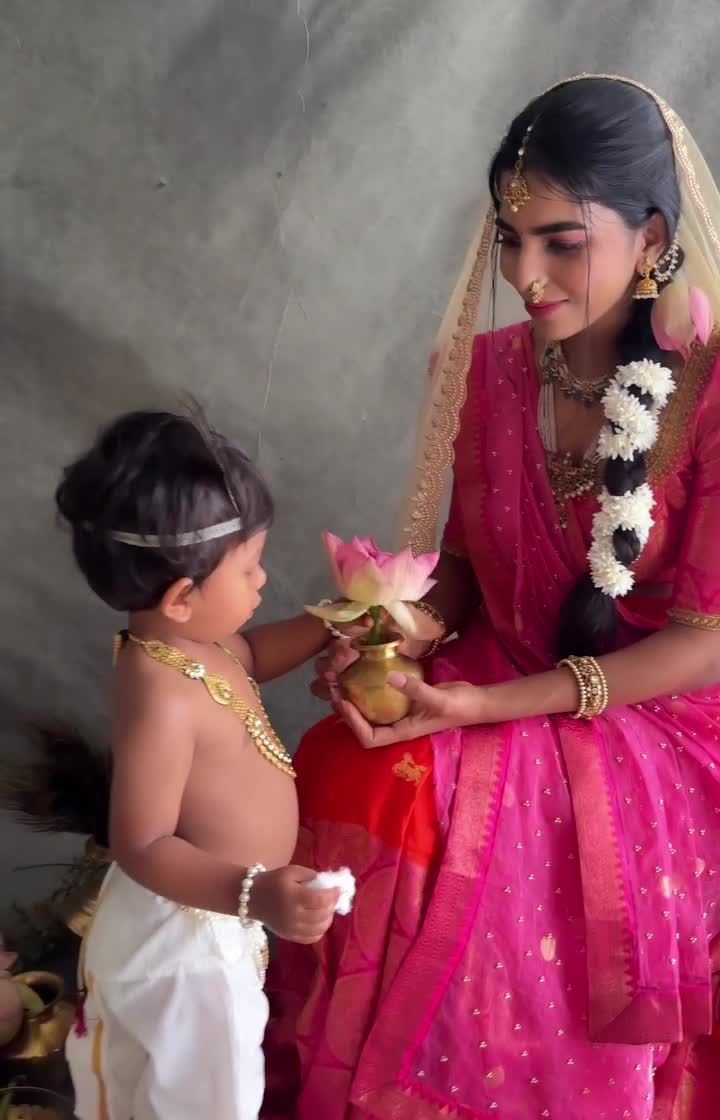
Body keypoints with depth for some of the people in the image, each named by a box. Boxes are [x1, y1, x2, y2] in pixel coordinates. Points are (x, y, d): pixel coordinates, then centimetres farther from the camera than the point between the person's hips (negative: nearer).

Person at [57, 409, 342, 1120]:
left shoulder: (186, 637, -7)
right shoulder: (163, 698, -36)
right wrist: (254, 893, -43)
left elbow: (248, 654, 16)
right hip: (190, 932, -9)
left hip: (215, 913, 9)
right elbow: (142, 848, -33)